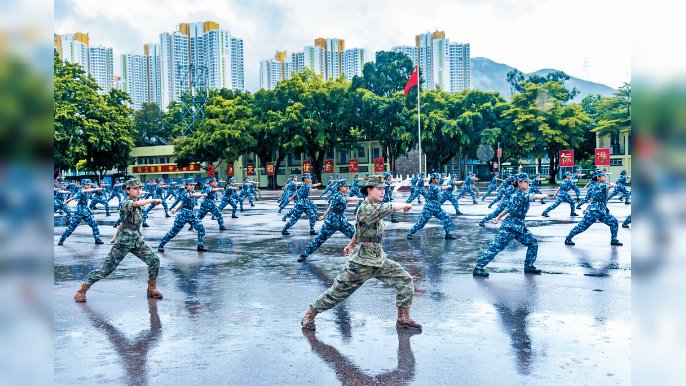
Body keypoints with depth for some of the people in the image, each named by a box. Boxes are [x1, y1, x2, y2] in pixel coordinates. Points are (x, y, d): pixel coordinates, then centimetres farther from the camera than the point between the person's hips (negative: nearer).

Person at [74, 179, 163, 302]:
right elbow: (138, 203, -36)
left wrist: (115, 235, 24)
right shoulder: (126, 203, -12)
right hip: (124, 241, -7)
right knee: (107, 266, -6)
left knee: (154, 260, -3)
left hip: (137, 240, 7)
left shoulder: (135, 204, 13)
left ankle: (152, 289, 10)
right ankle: (82, 289, 7)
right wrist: (153, 200, -24)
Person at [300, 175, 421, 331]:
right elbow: (389, 208, -27)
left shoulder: (375, 207, 8)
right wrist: (405, 205, -8)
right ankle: (309, 315, 22)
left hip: (380, 260, 8)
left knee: (406, 280, -2)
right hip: (361, 263, -8)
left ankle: (403, 319, 10)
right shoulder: (366, 208, -19)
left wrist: (351, 245, 32)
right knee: (337, 292, 2)